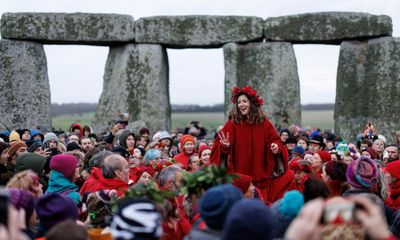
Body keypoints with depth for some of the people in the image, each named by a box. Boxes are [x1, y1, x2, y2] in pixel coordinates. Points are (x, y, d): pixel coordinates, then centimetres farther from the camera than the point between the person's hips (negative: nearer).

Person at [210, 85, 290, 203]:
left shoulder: (263, 123, 4)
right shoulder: (232, 124, -2)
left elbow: (275, 141, 9)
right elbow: (218, 145, -4)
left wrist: (276, 148, -12)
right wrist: (225, 146, -26)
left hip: (261, 177, 2)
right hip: (239, 177, -2)